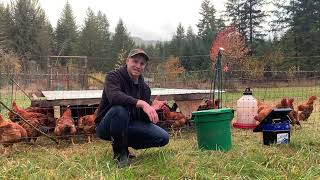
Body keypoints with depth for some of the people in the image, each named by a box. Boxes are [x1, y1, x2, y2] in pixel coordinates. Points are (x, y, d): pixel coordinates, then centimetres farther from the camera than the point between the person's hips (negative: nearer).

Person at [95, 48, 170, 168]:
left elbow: (144, 118, 5)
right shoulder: (113, 76, -13)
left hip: (129, 126, 6)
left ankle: (124, 144, 10)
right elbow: (114, 96, -36)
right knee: (120, 109, -39)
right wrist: (141, 103, -45)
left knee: (163, 138, -10)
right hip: (105, 127, -5)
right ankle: (120, 153, -17)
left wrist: (151, 109, -18)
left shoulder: (144, 88, 5)